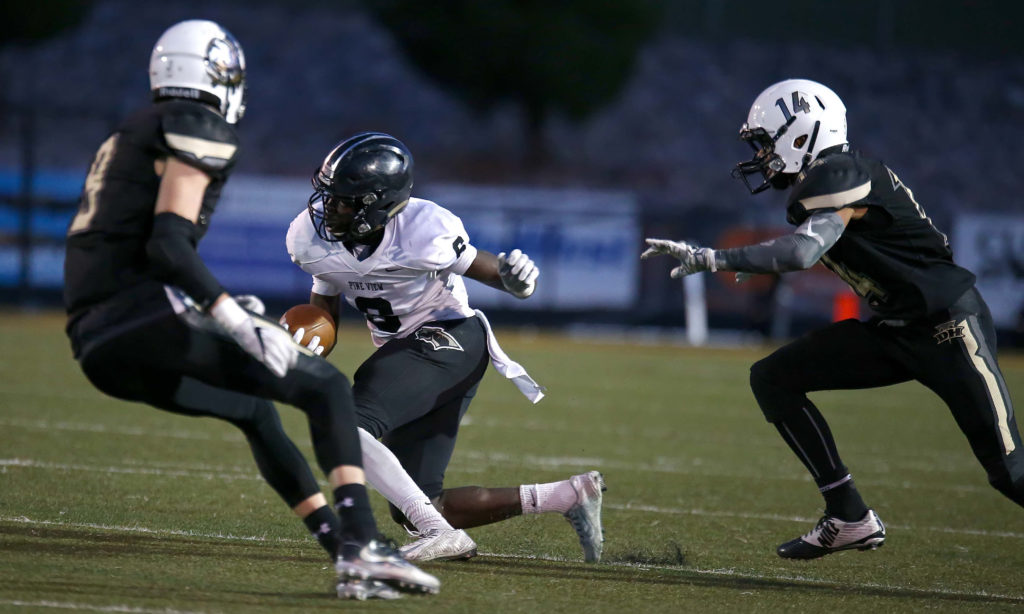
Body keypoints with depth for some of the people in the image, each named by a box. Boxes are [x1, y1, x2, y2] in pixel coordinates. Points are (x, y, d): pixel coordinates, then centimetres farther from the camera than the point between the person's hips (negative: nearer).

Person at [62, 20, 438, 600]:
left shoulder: (131, 135, 25)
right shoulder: (201, 128, -2)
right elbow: (167, 244, -15)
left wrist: (229, 314, 30)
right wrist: (243, 326, -19)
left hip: (98, 344, 9)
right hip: (145, 318, -9)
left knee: (256, 411, 29)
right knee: (328, 387, -2)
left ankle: (349, 556, 23)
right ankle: (364, 546, -18)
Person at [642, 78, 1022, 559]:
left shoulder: (838, 176, -19)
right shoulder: (819, 181, 10)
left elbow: (803, 252, -35)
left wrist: (710, 260, -33)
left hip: (950, 326, -10)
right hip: (895, 332, 10)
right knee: (773, 379, 2)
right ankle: (848, 518, 2)